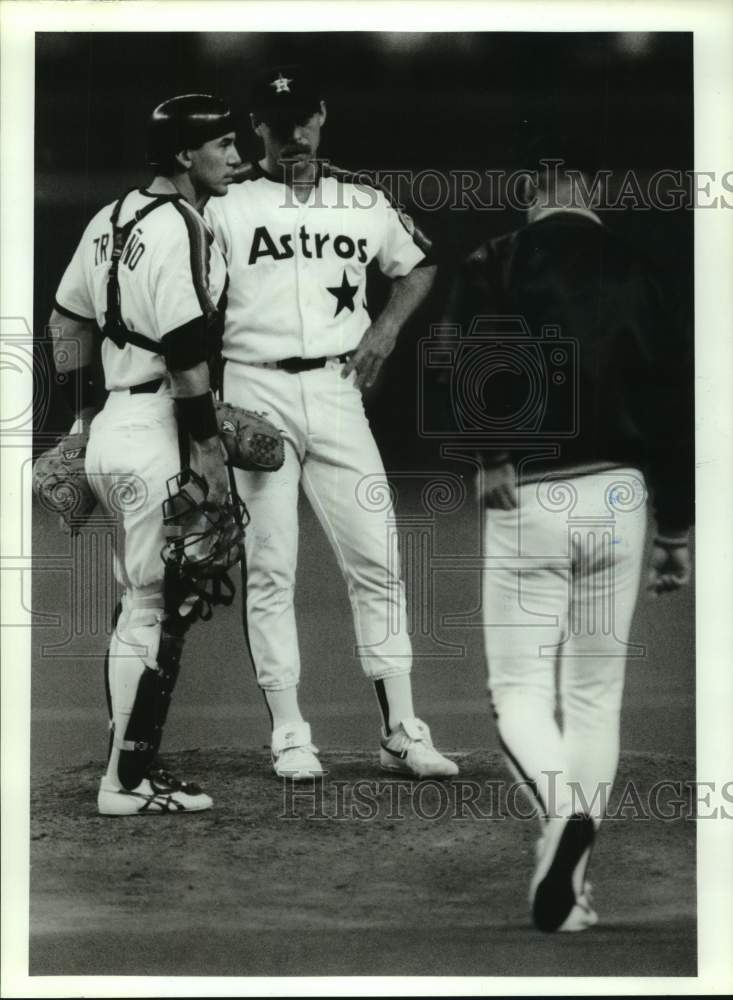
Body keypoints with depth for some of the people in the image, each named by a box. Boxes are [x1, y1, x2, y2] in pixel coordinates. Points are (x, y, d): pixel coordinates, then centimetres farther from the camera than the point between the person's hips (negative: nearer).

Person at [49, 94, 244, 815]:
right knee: (156, 612, -4)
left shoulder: (113, 217, 13)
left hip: (109, 427, 9)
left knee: (144, 606, 16)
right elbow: (184, 350, -20)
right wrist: (208, 447, -16)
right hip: (154, 438, -9)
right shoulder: (179, 227, -15)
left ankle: (131, 767, 20)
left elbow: (67, 322, 18)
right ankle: (128, 782, 0)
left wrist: (81, 419, 23)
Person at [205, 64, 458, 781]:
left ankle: (401, 731, 6)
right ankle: (289, 735, 5)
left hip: (336, 390, 3)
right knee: (269, 567, -1)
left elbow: (418, 265, 27)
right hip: (254, 392, -3)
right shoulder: (223, 204, 0)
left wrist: (387, 326, 9)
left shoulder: (362, 203, 11)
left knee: (375, 561, 1)